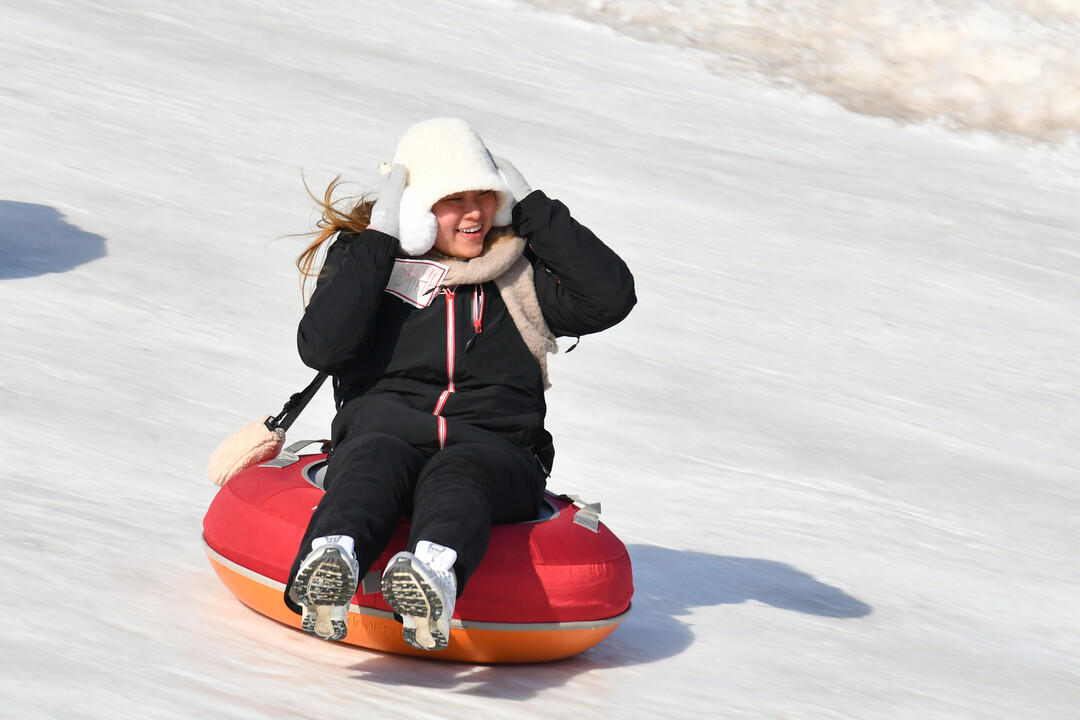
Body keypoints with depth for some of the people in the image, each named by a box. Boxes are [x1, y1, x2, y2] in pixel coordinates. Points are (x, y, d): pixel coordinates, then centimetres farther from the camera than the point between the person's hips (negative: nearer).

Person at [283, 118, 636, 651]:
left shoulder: (520, 271, 19)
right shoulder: (365, 260, 15)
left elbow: (610, 297, 3)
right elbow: (322, 348, -2)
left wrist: (533, 209, 6)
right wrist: (378, 241, -3)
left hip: (495, 450, 0)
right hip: (384, 429, 0)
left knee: (456, 473, -37)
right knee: (376, 463, -37)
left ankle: (436, 577, -70)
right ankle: (329, 570, -67)